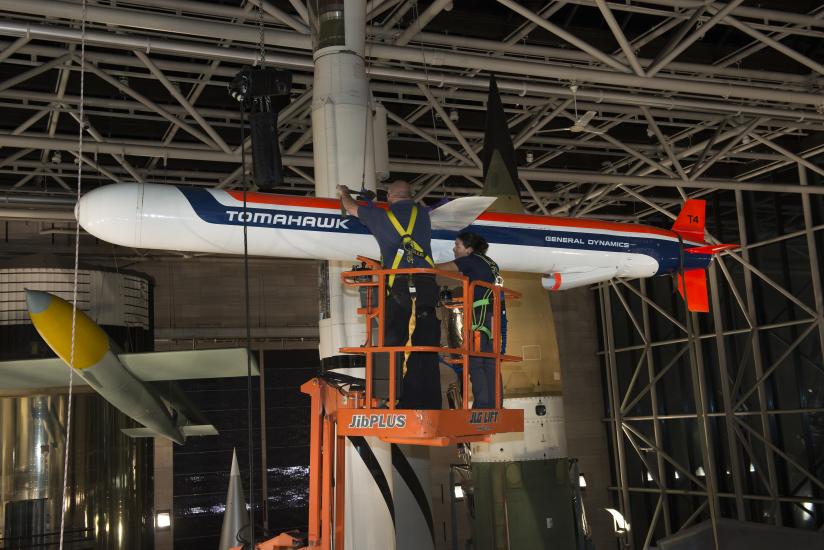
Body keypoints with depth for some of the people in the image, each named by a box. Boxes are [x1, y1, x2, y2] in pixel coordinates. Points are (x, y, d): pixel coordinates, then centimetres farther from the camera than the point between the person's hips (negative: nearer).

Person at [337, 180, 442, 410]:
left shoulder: (380, 215, 13)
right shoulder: (422, 214, 18)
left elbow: (351, 208, 32)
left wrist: (343, 192, 54)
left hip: (398, 286, -2)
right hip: (426, 285, 2)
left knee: (395, 346, -1)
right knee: (426, 346, 1)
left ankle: (404, 404, -7)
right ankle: (429, 404, -2)